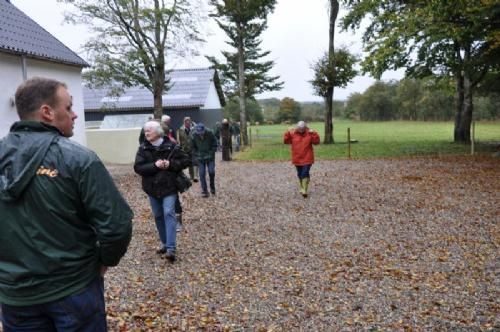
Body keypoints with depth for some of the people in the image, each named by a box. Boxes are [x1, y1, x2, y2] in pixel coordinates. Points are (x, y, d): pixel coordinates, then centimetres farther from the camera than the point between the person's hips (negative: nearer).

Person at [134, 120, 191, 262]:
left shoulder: (171, 146, -6)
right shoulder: (143, 149, 0)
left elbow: (186, 160, -3)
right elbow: (137, 167, -8)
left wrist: (171, 164, -17)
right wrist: (154, 166, -22)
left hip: (169, 187, -4)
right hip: (152, 188, 4)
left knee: (169, 214, -13)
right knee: (158, 216, 12)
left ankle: (171, 248, -15)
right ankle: (165, 243, 27)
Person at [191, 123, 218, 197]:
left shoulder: (210, 133, -15)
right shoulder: (194, 135, -11)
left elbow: (215, 145, -5)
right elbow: (193, 147, 2)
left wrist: (211, 154, -13)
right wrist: (196, 156, -6)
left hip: (210, 157, -1)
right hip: (200, 158, 1)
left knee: (211, 172, -12)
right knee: (202, 174, -4)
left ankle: (212, 187, 12)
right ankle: (204, 191, 5)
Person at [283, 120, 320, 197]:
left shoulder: (309, 133, -5)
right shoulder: (293, 133, -2)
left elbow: (316, 142, -10)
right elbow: (286, 141, -4)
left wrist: (314, 134, -22)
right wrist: (288, 133, -17)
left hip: (307, 158, -3)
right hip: (297, 158, 3)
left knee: (305, 173, -11)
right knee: (300, 174, 15)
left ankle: (304, 190, -10)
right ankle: (302, 188, 32)